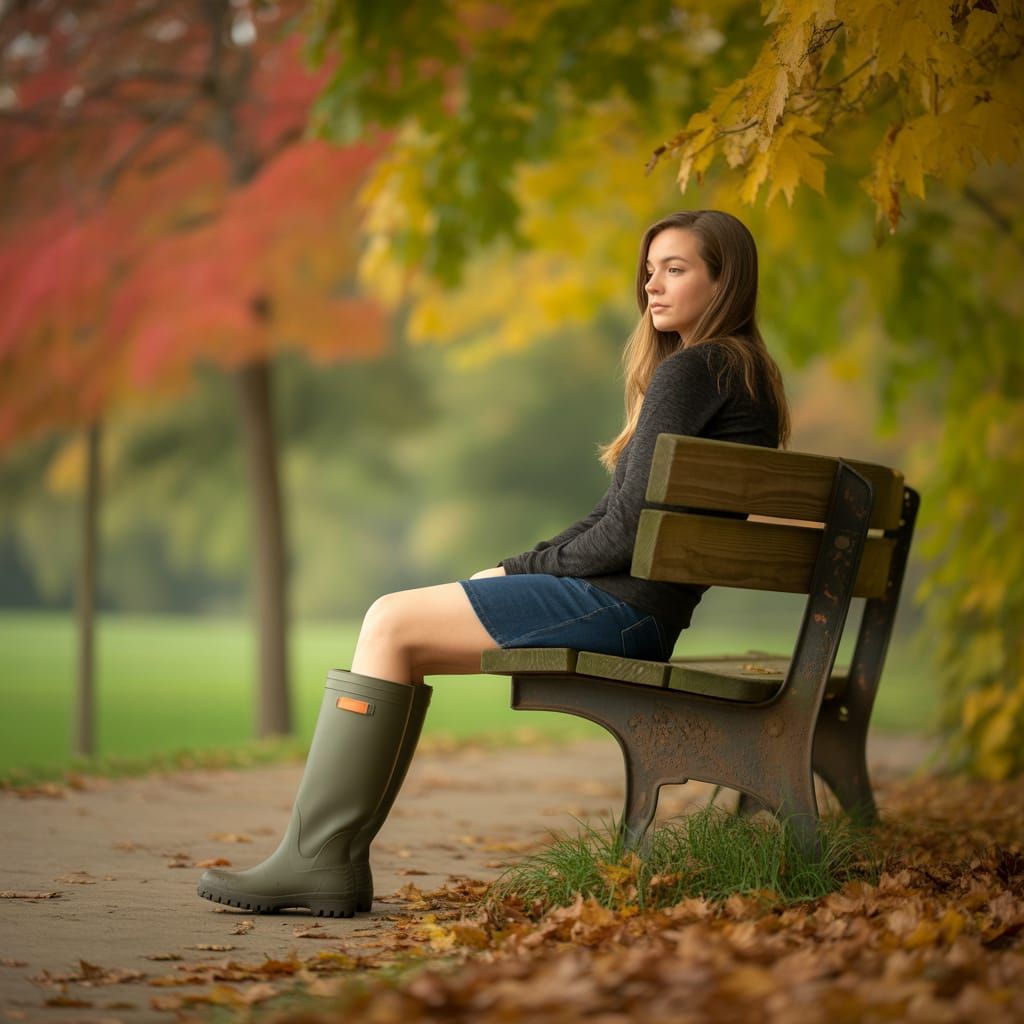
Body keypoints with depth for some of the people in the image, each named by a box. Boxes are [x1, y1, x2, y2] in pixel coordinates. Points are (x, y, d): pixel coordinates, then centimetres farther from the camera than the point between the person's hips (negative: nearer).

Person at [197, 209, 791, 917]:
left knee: (390, 625, -10)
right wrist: (518, 573, 10)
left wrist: (524, 569, -2)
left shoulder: (689, 373, -11)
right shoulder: (747, 376, 20)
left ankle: (323, 860, -9)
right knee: (396, 627, 9)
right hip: (641, 611, 10)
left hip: (623, 604, -10)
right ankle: (323, 856, 2)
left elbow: (631, 528, -17)